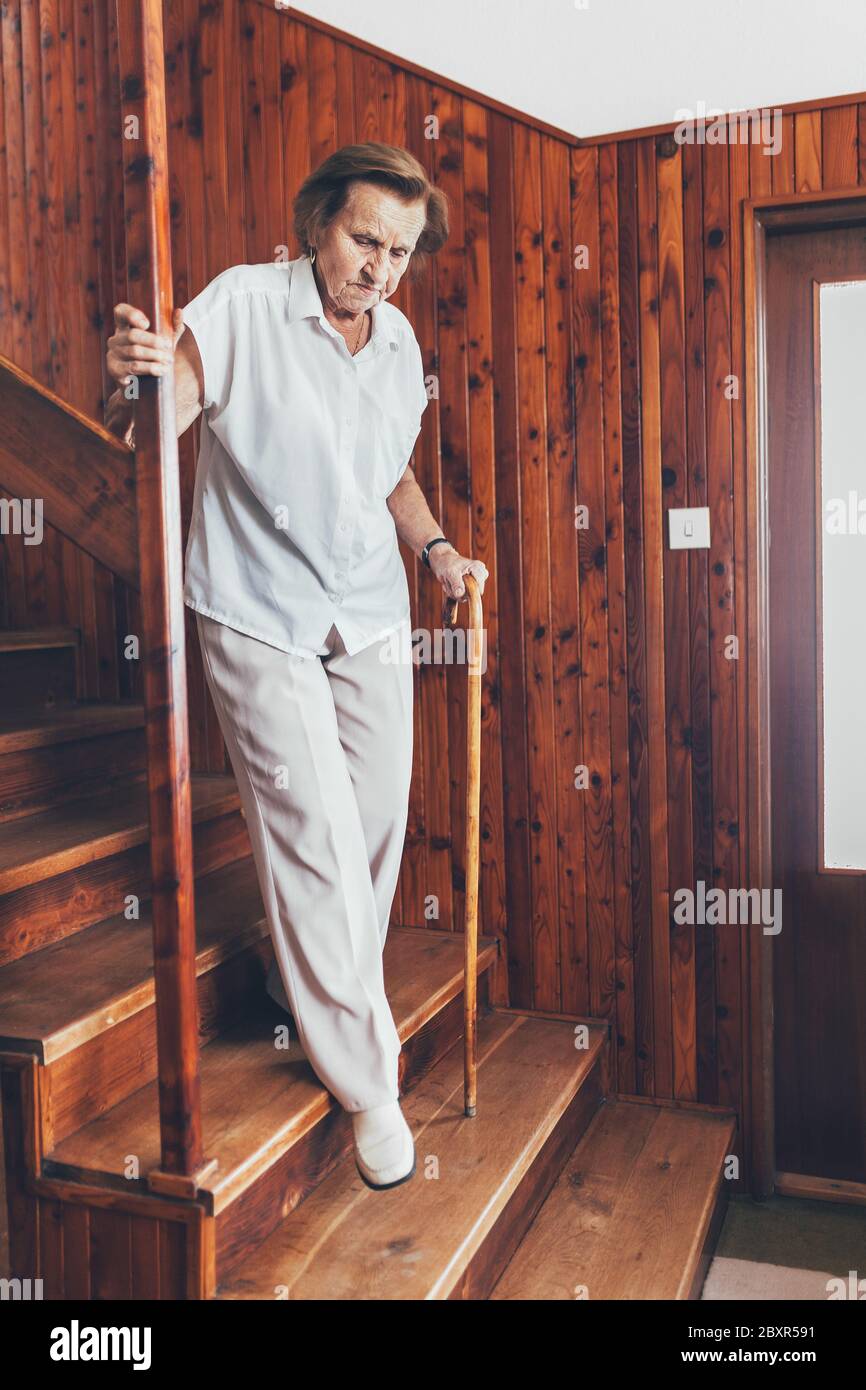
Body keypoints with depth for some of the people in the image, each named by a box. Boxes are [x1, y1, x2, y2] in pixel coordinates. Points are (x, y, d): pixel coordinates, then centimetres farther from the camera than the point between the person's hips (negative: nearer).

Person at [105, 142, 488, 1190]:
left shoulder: (400, 344, 9)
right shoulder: (242, 306, -8)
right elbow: (146, 431, -16)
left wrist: (435, 550, 3)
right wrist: (139, 382, -38)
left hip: (370, 615, 6)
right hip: (259, 616, -5)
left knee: (377, 820, 8)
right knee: (315, 831, -7)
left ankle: (317, 986, 35)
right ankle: (367, 1080, 7)